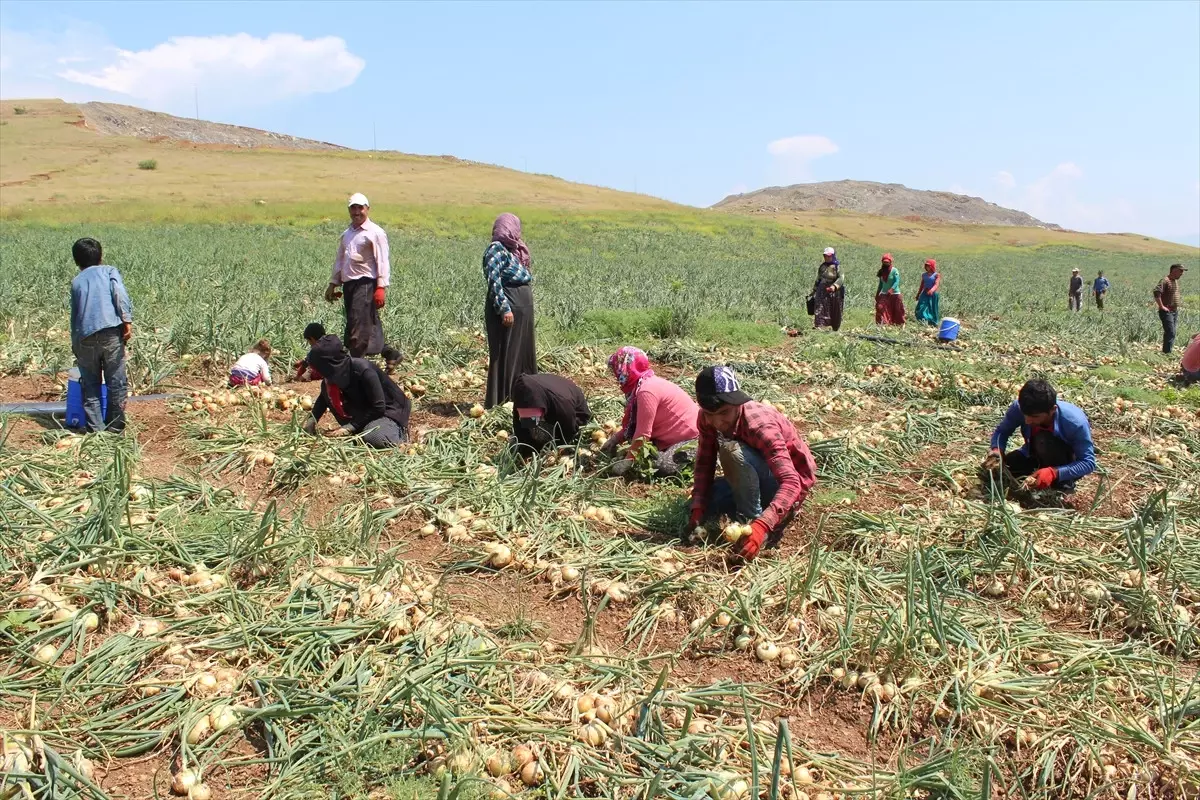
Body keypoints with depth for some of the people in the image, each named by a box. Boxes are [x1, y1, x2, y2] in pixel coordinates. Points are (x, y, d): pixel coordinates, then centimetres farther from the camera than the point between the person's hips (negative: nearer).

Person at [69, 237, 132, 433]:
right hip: (111, 333, -3)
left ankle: (94, 427, 11)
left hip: (85, 337, 3)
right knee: (116, 382, 6)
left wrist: (75, 345, 30)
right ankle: (115, 426, 11)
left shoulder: (76, 282, 22)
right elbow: (120, 294, -7)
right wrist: (127, 320, -13)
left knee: (90, 385, 12)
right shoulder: (109, 271, 13)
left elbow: (74, 315, 24)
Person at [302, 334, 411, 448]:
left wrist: (350, 427, -25)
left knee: (371, 438, -37)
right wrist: (312, 419, -4)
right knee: (328, 388, -9)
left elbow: (379, 407, -26)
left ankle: (400, 433, -3)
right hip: (365, 410, 7)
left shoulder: (363, 371, -30)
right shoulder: (335, 373, -8)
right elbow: (324, 397, 11)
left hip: (390, 410, -7)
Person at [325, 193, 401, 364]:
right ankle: (390, 353, 19)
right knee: (370, 326, 8)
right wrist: (333, 283, 19)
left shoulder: (375, 233, -4)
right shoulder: (346, 234, 19)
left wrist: (381, 288, -18)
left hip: (365, 284, -8)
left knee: (359, 327, -11)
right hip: (348, 284, 8)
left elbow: (382, 261, -10)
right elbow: (340, 260, 25)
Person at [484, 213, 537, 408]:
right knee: (505, 356, -4)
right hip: (508, 310, -9)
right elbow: (494, 281, -18)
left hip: (523, 310, 9)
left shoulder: (512, 249, 17)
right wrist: (504, 308, -23)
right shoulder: (496, 249, -10)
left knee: (524, 354, 14)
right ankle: (500, 402, 3)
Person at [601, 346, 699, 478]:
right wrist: (614, 439, 6)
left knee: (663, 466, -27)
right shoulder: (644, 383, 5)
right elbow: (632, 424, 14)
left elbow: (642, 433, -24)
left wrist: (627, 462, -17)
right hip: (676, 434, 10)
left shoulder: (646, 391, -26)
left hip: (693, 436, -10)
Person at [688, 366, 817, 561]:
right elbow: (704, 463, -8)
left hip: (790, 480, -7)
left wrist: (762, 524, -54)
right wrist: (698, 508, -24)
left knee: (733, 451, -32)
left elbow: (791, 482, -41)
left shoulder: (760, 425, -34)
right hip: (753, 480, 7)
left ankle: (751, 519, -16)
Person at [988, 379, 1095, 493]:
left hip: (1069, 460, -4)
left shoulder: (1075, 422, -35)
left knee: (1044, 441, -36)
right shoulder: (1019, 408, -27)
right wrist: (997, 450, -32)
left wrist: (1054, 473, -45)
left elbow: (1089, 463, -30)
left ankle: (1063, 483, -10)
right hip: (1035, 454, 4)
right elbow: (1002, 431, -9)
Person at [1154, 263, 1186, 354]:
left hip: (1175, 312, 9)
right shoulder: (1165, 281, -15)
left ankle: (1165, 352, 17)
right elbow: (1156, 292, -30)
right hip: (1167, 312, -9)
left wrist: (1177, 307, 21)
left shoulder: (1176, 281, 15)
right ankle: (1167, 353, -13)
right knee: (1171, 333, -15)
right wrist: (1161, 306, -26)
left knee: (1169, 333, 12)